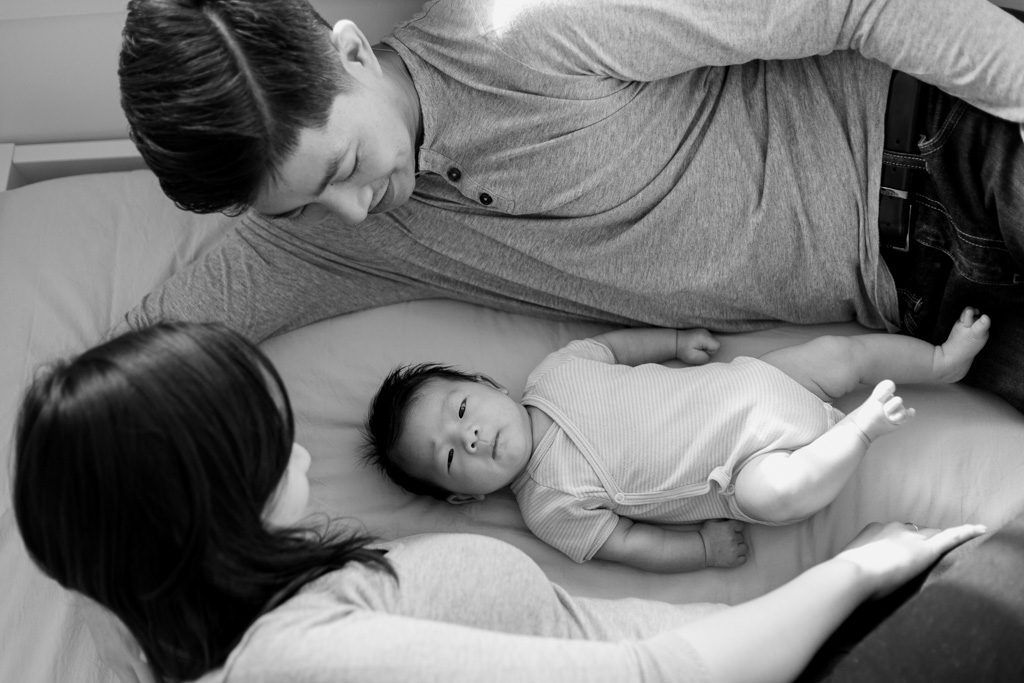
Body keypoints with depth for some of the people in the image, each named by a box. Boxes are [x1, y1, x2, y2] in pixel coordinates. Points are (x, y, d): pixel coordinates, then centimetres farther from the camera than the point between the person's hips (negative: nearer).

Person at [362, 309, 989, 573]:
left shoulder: (553, 374, -5)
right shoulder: (550, 509, -14)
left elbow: (610, 342, 13)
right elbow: (632, 545, -11)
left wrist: (676, 340, 7)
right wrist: (704, 547, -18)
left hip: (749, 384, 4)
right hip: (748, 461, -4)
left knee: (838, 352, 1)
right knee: (772, 492, -36)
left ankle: (945, 361, 24)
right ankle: (860, 427, -17)